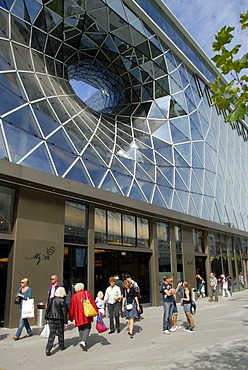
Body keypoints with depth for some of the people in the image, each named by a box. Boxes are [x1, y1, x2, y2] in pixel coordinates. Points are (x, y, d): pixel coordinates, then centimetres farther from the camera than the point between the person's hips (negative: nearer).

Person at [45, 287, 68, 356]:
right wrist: (65, 322, -4)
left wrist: (47, 318, 20)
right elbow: (64, 312, -10)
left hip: (51, 319, 4)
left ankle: (48, 349, -7)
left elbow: (47, 309, 10)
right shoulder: (62, 301, -12)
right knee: (60, 333, 15)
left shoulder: (51, 300, 3)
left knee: (52, 334, 5)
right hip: (59, 320, -3)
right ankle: (61, 346, 29)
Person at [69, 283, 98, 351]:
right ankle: (83, 342, -13)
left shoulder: (74, 296, 2)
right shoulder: (87, 293, 0)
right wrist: (96, 311, 5)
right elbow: (92, 302, -2)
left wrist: (71, 317, 15)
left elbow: (72, 307, 5)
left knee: (81, 329, 16)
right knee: (87, 328, 5)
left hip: (78, 316, 2)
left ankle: (83, 343, 16)